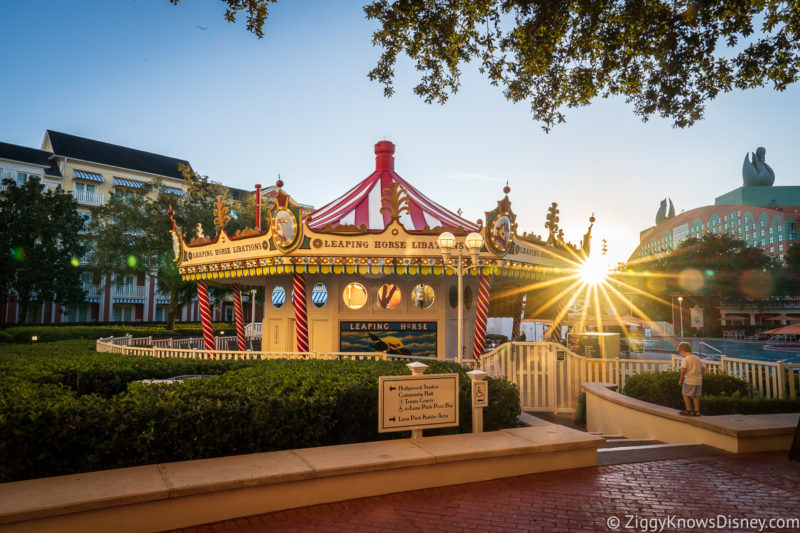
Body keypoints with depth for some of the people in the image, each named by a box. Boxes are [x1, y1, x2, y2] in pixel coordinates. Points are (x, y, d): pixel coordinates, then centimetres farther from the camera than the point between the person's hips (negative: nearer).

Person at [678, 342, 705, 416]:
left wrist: (680, 380, -8)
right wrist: (699, 376, 21)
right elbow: (703, 368, 12)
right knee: (696, 396, 14)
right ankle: (697, 411, 15)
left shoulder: (685, 360, -12)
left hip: (689, 381, -7)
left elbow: (683, 371, -17)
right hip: (698, 381, 7)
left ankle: (688, 410, 9)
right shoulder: (697, 358, 10)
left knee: (685, 394, 7)